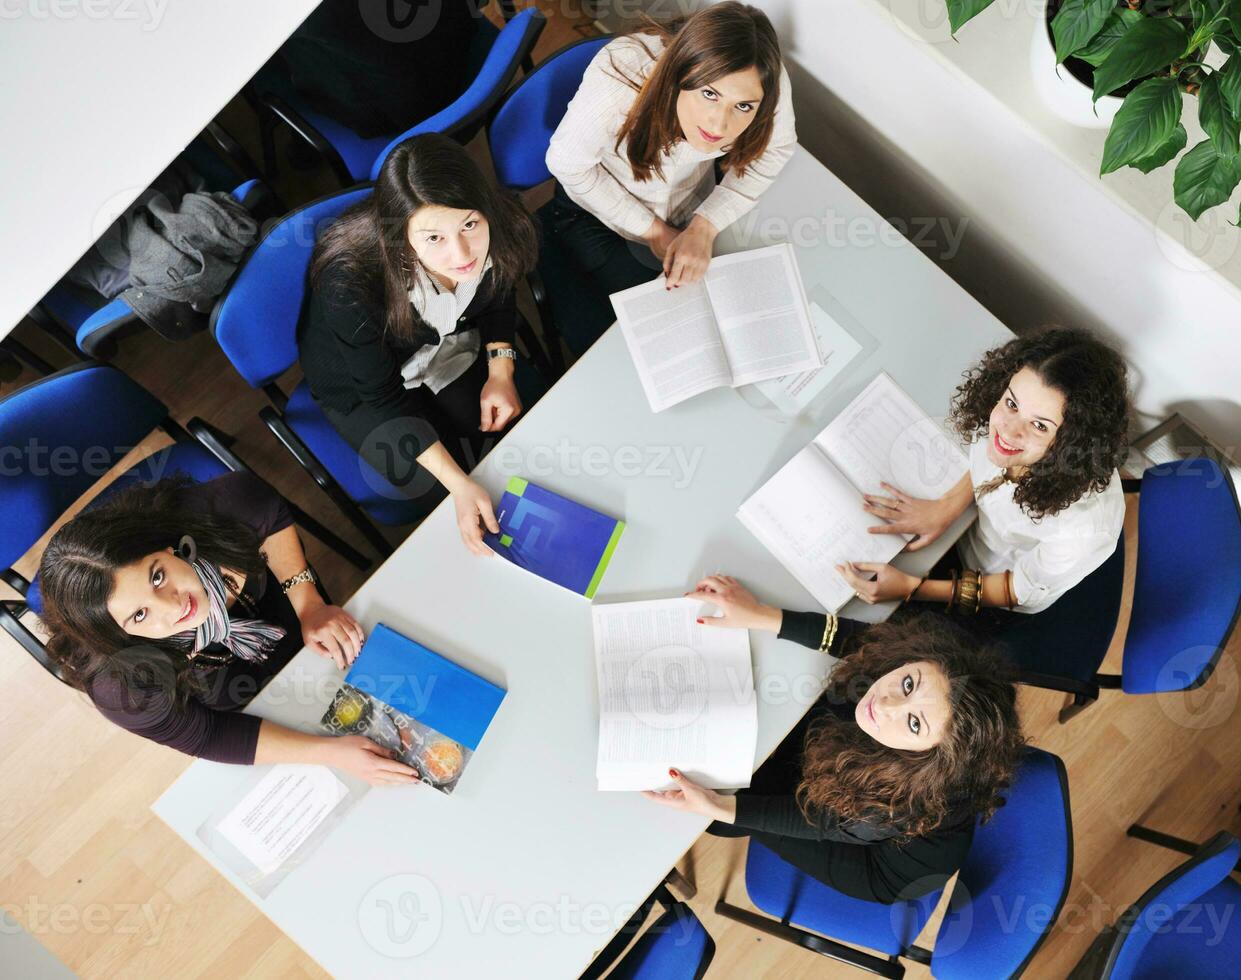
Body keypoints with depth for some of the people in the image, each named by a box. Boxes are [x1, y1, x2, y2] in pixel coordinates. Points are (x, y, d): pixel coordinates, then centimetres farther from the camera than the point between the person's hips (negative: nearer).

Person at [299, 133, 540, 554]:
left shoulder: (500, 229, -29)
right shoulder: (350, 285, -41)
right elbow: (384, 394, -27)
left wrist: (501, 370, -15)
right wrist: (458, 484, -35)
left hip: (450, 345, 4)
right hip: (360, 384, -4)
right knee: (441, 486, -15)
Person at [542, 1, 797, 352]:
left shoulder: (768, 82, -32)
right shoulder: (621, 74, -40)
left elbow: (775, 146, -9)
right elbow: (568, 165, -23)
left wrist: (705, 227, -21)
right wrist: (654, 231, -17)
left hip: (691, 210, 3)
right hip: (599, 205, -2)